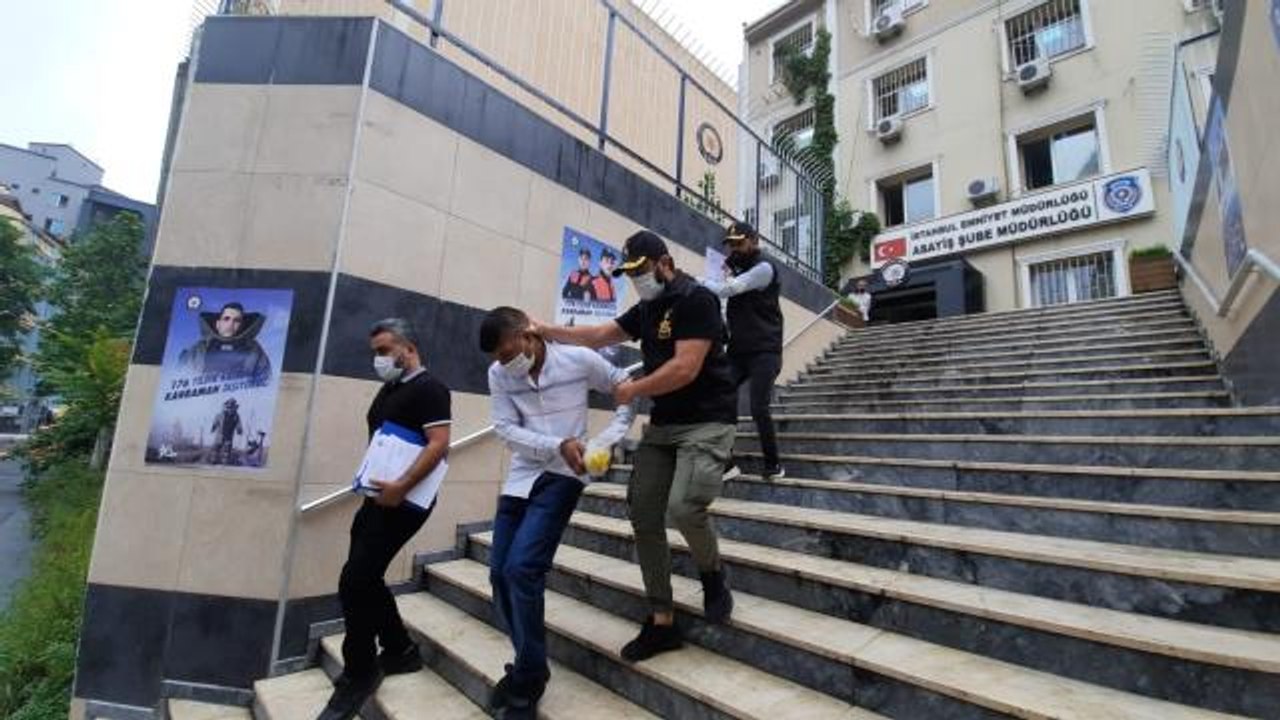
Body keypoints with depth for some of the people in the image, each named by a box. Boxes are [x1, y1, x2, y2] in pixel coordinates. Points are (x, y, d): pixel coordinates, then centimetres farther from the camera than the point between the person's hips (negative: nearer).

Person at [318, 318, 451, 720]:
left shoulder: (427, 389, -13)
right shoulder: (389, 389, 16)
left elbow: (439, 444, -23)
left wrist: (401, 487, -29)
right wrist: (374, 482, 13)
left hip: (404, 502, -9)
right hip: (380, 497, 10)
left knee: (355, 582, -6)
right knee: (365, 579, 14)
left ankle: (359, 674, 13)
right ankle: (399, 650, 30)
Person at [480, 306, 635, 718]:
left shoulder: (579, 360, -11)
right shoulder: (498, 374, -2)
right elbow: (505, 428, -6)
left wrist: (608, 439, -13)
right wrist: (556, 446, -20)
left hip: (562, 477, -5)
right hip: (522, 475, 5)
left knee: (522, 569, -15)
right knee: (500, 574, 7)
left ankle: (529, 680, 6)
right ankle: (528, 664, 29)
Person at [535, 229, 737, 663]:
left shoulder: (696, 299, -12)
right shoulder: (646, 309, 13)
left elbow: (686, 368, -20)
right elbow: (599, 336, 19)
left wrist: (633, 391, -11)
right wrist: (546, 331, 10)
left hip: (706, 423, -8)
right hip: (662, 424, 8)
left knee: (684, 506, -26)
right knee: (643, 515, 2)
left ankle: (712, 577, 9)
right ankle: (662, 622, 14)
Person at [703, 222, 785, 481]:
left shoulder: (763, 268, -8)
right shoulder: (737, 271, 17)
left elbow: (725, 290, -17)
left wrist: (702, 282, -8)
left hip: (764, 352, -7)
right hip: (737, 352, 7)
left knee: (758, 409, -13)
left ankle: (773, 464, 10)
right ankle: (726, 463, 5)